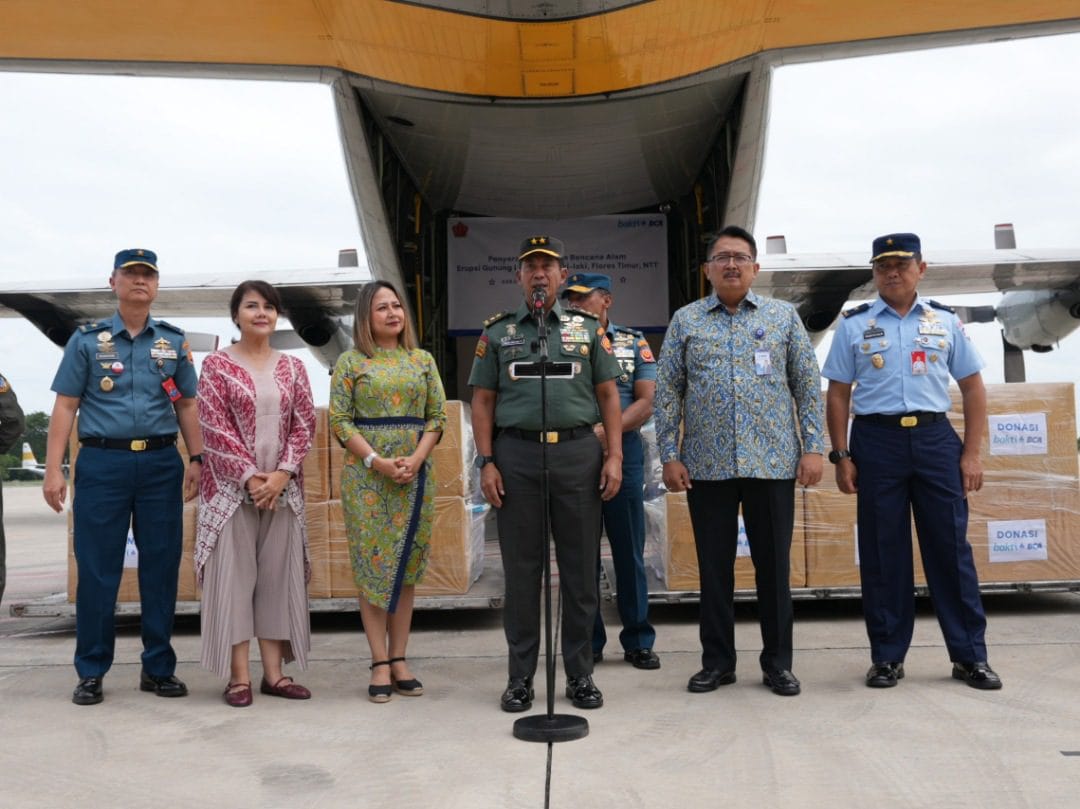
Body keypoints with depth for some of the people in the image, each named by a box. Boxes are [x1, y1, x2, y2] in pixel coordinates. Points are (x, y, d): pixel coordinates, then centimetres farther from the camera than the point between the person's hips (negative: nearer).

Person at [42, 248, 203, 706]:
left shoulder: (173, 341, 11)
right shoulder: (87, 339, 6)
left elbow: (186, 405, 13)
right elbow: (65, 406, 3)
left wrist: (196, 459, 3)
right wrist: (54, 470, -4)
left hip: (161, 463, 2)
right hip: (102, 462, -1)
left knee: (161, 566, 5)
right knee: (97, 569, 2)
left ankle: (159, 667, 16)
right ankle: (91, 672, 15)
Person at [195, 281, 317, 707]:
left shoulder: (292, 367, 9)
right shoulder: (217, 365, -1)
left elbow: (304, 426, 4)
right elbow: (214, 429, -8)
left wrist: (281, 474, -10)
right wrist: (251, 476, -15)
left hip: (282, 488, 3)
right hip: (232, 487, -3)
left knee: (278, 575, 6)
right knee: (233, 575, -1)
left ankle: (274, 672, 14)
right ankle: (239, 675, 7)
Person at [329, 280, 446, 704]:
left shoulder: (423, 360, 10)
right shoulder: (350, 361, 3)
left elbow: (437, 415, 6)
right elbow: (339, 419, -3)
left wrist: (415, 459, -9)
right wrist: (376, 461, -14)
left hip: (415, 472, 3)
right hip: (366, 473, -2)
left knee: (407, 566, 5)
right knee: (372, 565, -1)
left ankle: (399, 658, 14)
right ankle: (381, 663, 6)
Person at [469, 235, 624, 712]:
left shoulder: (588, 328, 11)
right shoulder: (497, 332, 10)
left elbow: (608, 395, 9)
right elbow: (482, 401, 8)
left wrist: (614, 455, -1)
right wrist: (486, 462, -2)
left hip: (579, 452, 1)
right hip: (516, 454, 0)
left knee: (580, 568, 5)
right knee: (521, 569, 5)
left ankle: (580, 674, 19)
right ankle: (520, 677, 17)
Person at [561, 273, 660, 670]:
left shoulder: (634, 342, 8)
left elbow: (645, 402, 0)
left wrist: (606, 430, -15)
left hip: (623, 452, 0)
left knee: (629, 551, 6)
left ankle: (638, 640, 17)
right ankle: (587, 642, 18)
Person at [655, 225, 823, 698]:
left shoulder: (783, 316, 7)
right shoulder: (685, 321, 7)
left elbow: (808, 385, 6)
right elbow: (667, 391, 5)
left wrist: (813, 447, -2)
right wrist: (670, 455, -2)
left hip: (772, 460, 0)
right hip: (706, 464, 1)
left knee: (774, 564, 6)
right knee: (714, 565, 7)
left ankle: (778, 662, 20)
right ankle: (717, 661, 20)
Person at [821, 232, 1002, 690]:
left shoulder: (945, 322, 9)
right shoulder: (854, 325, 6)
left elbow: (972, 388, 10)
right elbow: (837, 395, 5)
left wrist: (971, 454, 2)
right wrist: (841, 456, -2)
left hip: (935, 438, 1)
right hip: (877, 440, -1)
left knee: (950, 546, 4)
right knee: (882, 552, 4)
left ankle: (970, 656, 17)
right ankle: (887, 657, 16)